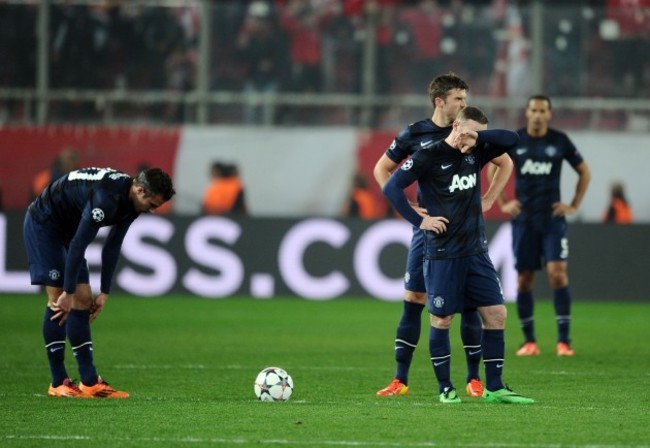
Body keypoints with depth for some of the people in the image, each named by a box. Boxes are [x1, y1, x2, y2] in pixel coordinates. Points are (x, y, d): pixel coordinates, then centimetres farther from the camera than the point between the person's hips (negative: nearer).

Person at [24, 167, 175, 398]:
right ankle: (58, 383, -8)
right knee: (58, 300, -13)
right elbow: (78, 245, -32)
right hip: (43, 223, -9)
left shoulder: (131, 200, -5)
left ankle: (89, 382, 2)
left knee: (84, 300, 3)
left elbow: (112, 247, 4)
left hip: (66, 229, 9)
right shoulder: (106, 198, -34)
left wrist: (105, 292, 4)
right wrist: (68, 293, -27)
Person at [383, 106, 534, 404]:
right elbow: (391, 187, -11)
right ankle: (445, 388, 13)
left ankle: (494, 388, 5)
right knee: (441, 320, 1)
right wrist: (419, 220, -13)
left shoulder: (476, 152, 6)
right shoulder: (429, 156, -9)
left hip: (475, 251, 5)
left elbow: (512, 141, 9)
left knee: (496, 314, 0)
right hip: (442, 253, -5)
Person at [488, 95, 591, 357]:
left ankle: (563, 341, -11)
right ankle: (529, 341, 10)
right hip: (523, 220, 1)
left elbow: (584, 172, 11)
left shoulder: (560, 141, 0)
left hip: (553, 218, -1)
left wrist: (574, 206, 4)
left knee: (557, 273, -13)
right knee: (524, 279, 1)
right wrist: (502, 204, 8)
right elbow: (494, 170, 16)